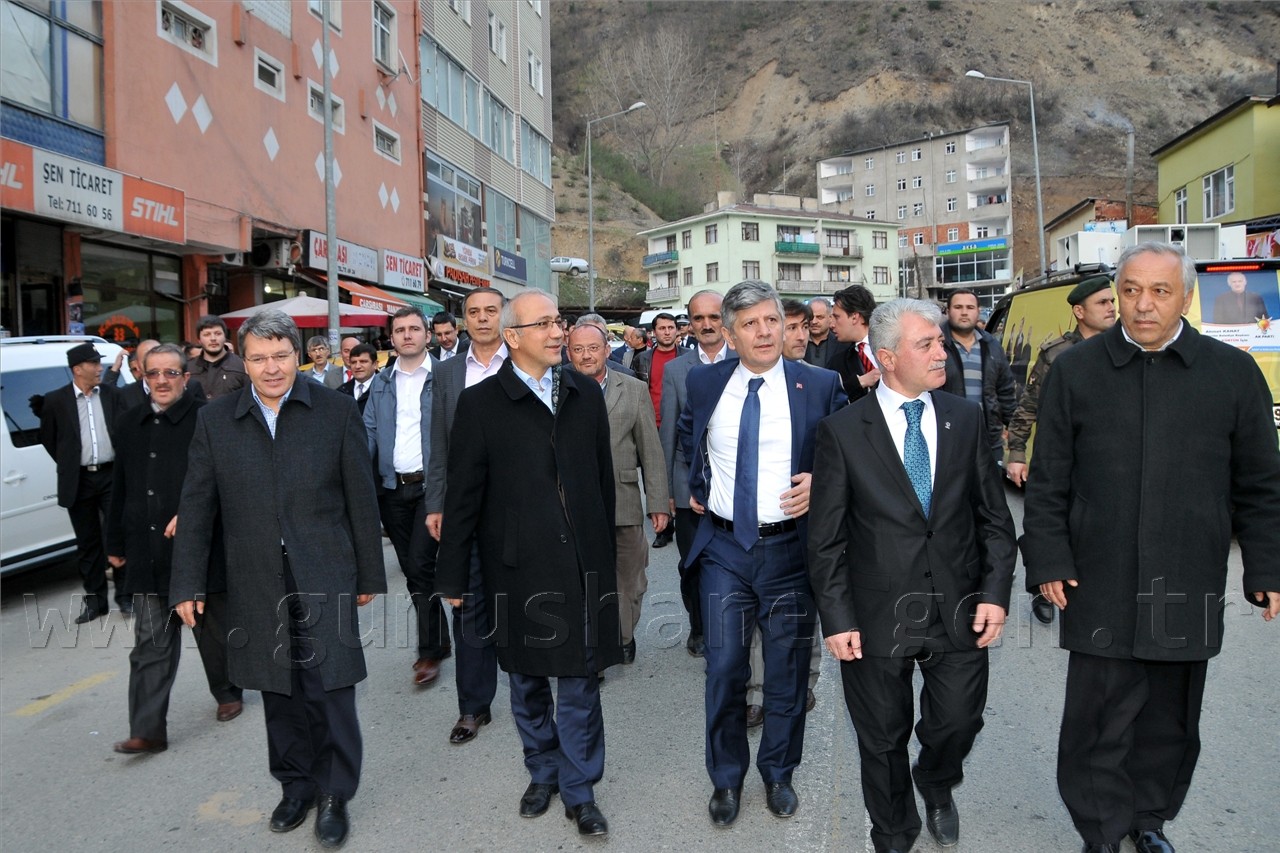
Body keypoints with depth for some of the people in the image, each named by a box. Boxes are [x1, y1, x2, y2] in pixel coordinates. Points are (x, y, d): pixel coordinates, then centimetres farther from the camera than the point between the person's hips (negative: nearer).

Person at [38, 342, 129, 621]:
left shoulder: (114, 396, 1)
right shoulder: (56, 400, 0)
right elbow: (48, 438, 10)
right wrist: (68, 465, 9)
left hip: (111, 476, 0)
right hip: (79, 481, 0)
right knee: (88, 543, 9)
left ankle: (124, 595, 13)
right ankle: (94, 599, 18)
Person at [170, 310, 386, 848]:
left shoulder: (335, 411, -1)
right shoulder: (214, 420, 4)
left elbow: (361, 499, 1)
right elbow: (196, 509, 6)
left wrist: (369, 575, 3)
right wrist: (187, 585, 2)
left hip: (325, 578, -2)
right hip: (257, 583, 2)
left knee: (330, 689, -1)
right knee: (279, 691, 13)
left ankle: (335, 795, 18)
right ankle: (296, 785, 33)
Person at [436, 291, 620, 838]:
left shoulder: (586, 394, 5)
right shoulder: (481, 403, -4)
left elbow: (603, 477, 10)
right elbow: (463, 494, -3)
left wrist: (603, 547, 11)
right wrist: (453, 574, -1)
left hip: (582, 563, 2)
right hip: (517, 566, -1)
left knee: (581, 680, 7)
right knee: (526, 680, 14)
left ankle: (580, 791, 23)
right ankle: (543, 773, 36)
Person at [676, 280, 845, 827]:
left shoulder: (819, 386, -5)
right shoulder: (703, 383, 2)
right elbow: (686, 433, 22)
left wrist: (821, 482, -13)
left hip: (790, 548, -1)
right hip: (724, 546, 1)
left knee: (787, 672, 12)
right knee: (723, 669, 6)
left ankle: (779, 774, 35)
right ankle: (726, 779, 28)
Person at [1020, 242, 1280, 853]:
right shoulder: (1075, 371, 1)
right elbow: (1049, 480, 2)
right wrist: (1049, 562, -3)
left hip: (1188, 591, 2)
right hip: (1100, 587, -1)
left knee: (1171, 720, 14)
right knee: (1099, 720, 3)